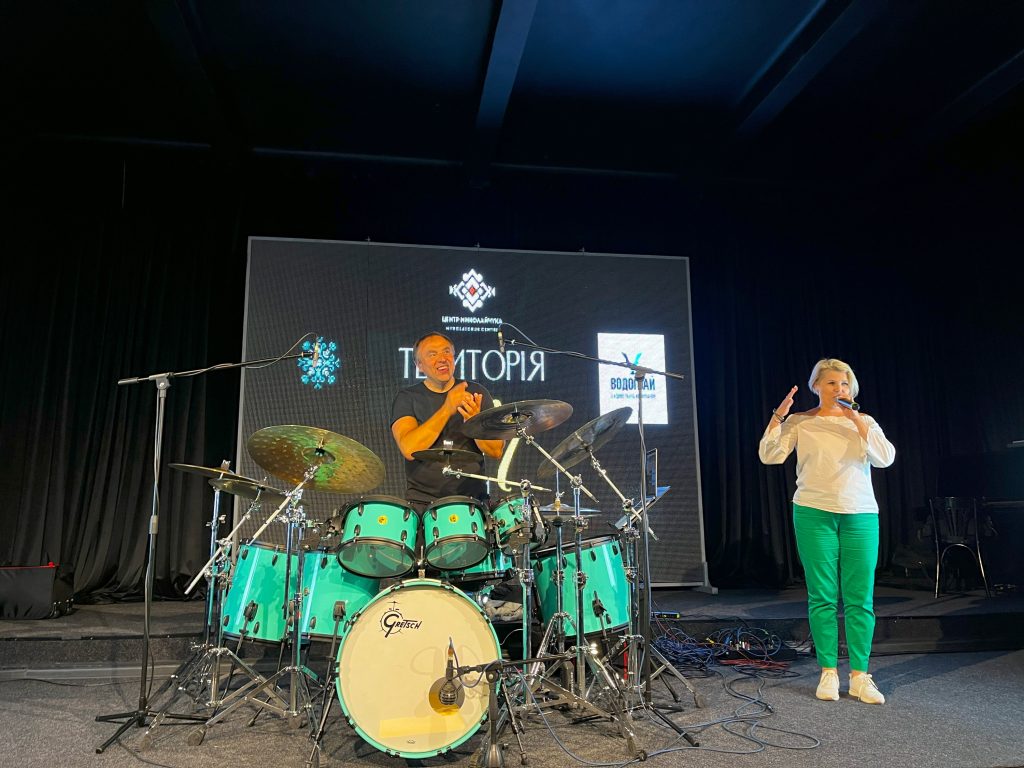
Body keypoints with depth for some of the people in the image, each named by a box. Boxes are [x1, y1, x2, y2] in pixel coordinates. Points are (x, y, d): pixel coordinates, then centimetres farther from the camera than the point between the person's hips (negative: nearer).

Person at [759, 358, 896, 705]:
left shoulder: (864, 422, 11)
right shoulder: (800, 422, 6)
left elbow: (886, 458, -5)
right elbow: (770, 456, -4)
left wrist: (856, 420, -10)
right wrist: (778, 418, -13)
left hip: (860, 516, 2)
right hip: (814, 514, -1)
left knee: (860, 599, 2)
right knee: (822, 597, 3)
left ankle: (859, 676, 11)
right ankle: (828, 672, 13)